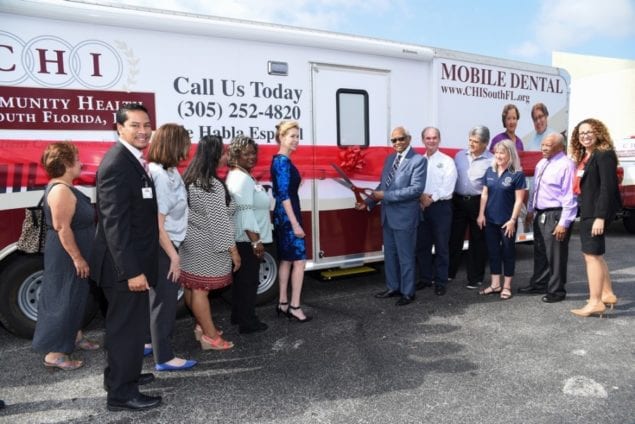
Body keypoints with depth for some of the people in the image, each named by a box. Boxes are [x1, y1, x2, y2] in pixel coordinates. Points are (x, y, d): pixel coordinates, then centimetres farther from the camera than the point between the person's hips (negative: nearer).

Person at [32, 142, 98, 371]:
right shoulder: (61, 190, -23)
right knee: (63, 300, -3)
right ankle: (55, 353, 7)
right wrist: (77, 257, -25)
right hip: (67, 256, -11)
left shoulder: (63, 187, 10)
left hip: (70, 254, 11)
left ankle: (73, 335, 37)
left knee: (74, 297, 21)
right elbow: (62, 228, -27)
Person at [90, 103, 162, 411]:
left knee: (125, 323, 23)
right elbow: (114, 223, -26)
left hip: (132, 261, 10)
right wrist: (132, 270, -26)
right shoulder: (117, 163, -21)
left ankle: (121, 374, 41)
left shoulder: (133, 160, 10)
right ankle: (122, 392, 18)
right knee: (128, 325, 2)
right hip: (125, 265, -10)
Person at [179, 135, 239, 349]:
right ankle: (211, 336, 12)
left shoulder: (190, 179, 8)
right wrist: (233, 250, -14)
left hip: (190, 242, 9)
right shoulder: (213, 185, -20)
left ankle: (203, 326, 31)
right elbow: (219, 221, -21)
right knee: (201, 289, 0)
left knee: (192, 287, 16)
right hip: (206, 246, -9)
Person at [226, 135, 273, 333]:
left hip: (244, 238, 11)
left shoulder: (239, 175, 14)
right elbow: (245, 213, -25)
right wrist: (256, 241, -25)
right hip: (248, 239, -11)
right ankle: (247, 322, 8)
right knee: (249, 279, -2)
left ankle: (239, 315, 31)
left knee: (242, 278, 18)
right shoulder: (242, 178, -19)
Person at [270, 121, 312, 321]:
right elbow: (284, 195, -21)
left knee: (287, 260, 13)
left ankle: (283, 303, 20)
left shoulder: (280, 160, 13)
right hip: (288, 216, -10)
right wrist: (295, 224, -21)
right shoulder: (283, 162, -16)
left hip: (284, 216, 10)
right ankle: (294, 306, 3)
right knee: (299, 259, -4)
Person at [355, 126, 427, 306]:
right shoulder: (389, 159, 12)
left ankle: (408, 293, 19)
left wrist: (385, 195, -21)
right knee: (389, 254, 16)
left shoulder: (418, 160, -11)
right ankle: (393, 287, 31)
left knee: (405, 256, 4)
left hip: (404, 216, -7)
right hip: (387, 215, 7)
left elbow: (417, 189, -21)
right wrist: (368, 202, 2)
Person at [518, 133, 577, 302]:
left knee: (555, 255, 1)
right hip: (540, 214, 9)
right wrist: (530, 210, 20)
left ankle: (556, 290, 15)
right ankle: (539, 284, 33)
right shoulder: (541, 164, 12)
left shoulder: (566, 165, -15)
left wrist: (564, 223, -20)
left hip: (555, 215, -9)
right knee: (539, 252, 18)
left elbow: (569, 196, -19)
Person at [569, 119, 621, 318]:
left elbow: (607, 187, -19)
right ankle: (608, 294, 30)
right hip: (587, 211, 10)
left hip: (597, 211, -10)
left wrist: (600, 217, -24)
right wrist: (585, 212, 11)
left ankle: (595, 303, -2)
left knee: (592, 255, -8)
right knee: (595, 254, 17)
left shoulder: (604, 155, -11)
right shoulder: (583, 157, 16)